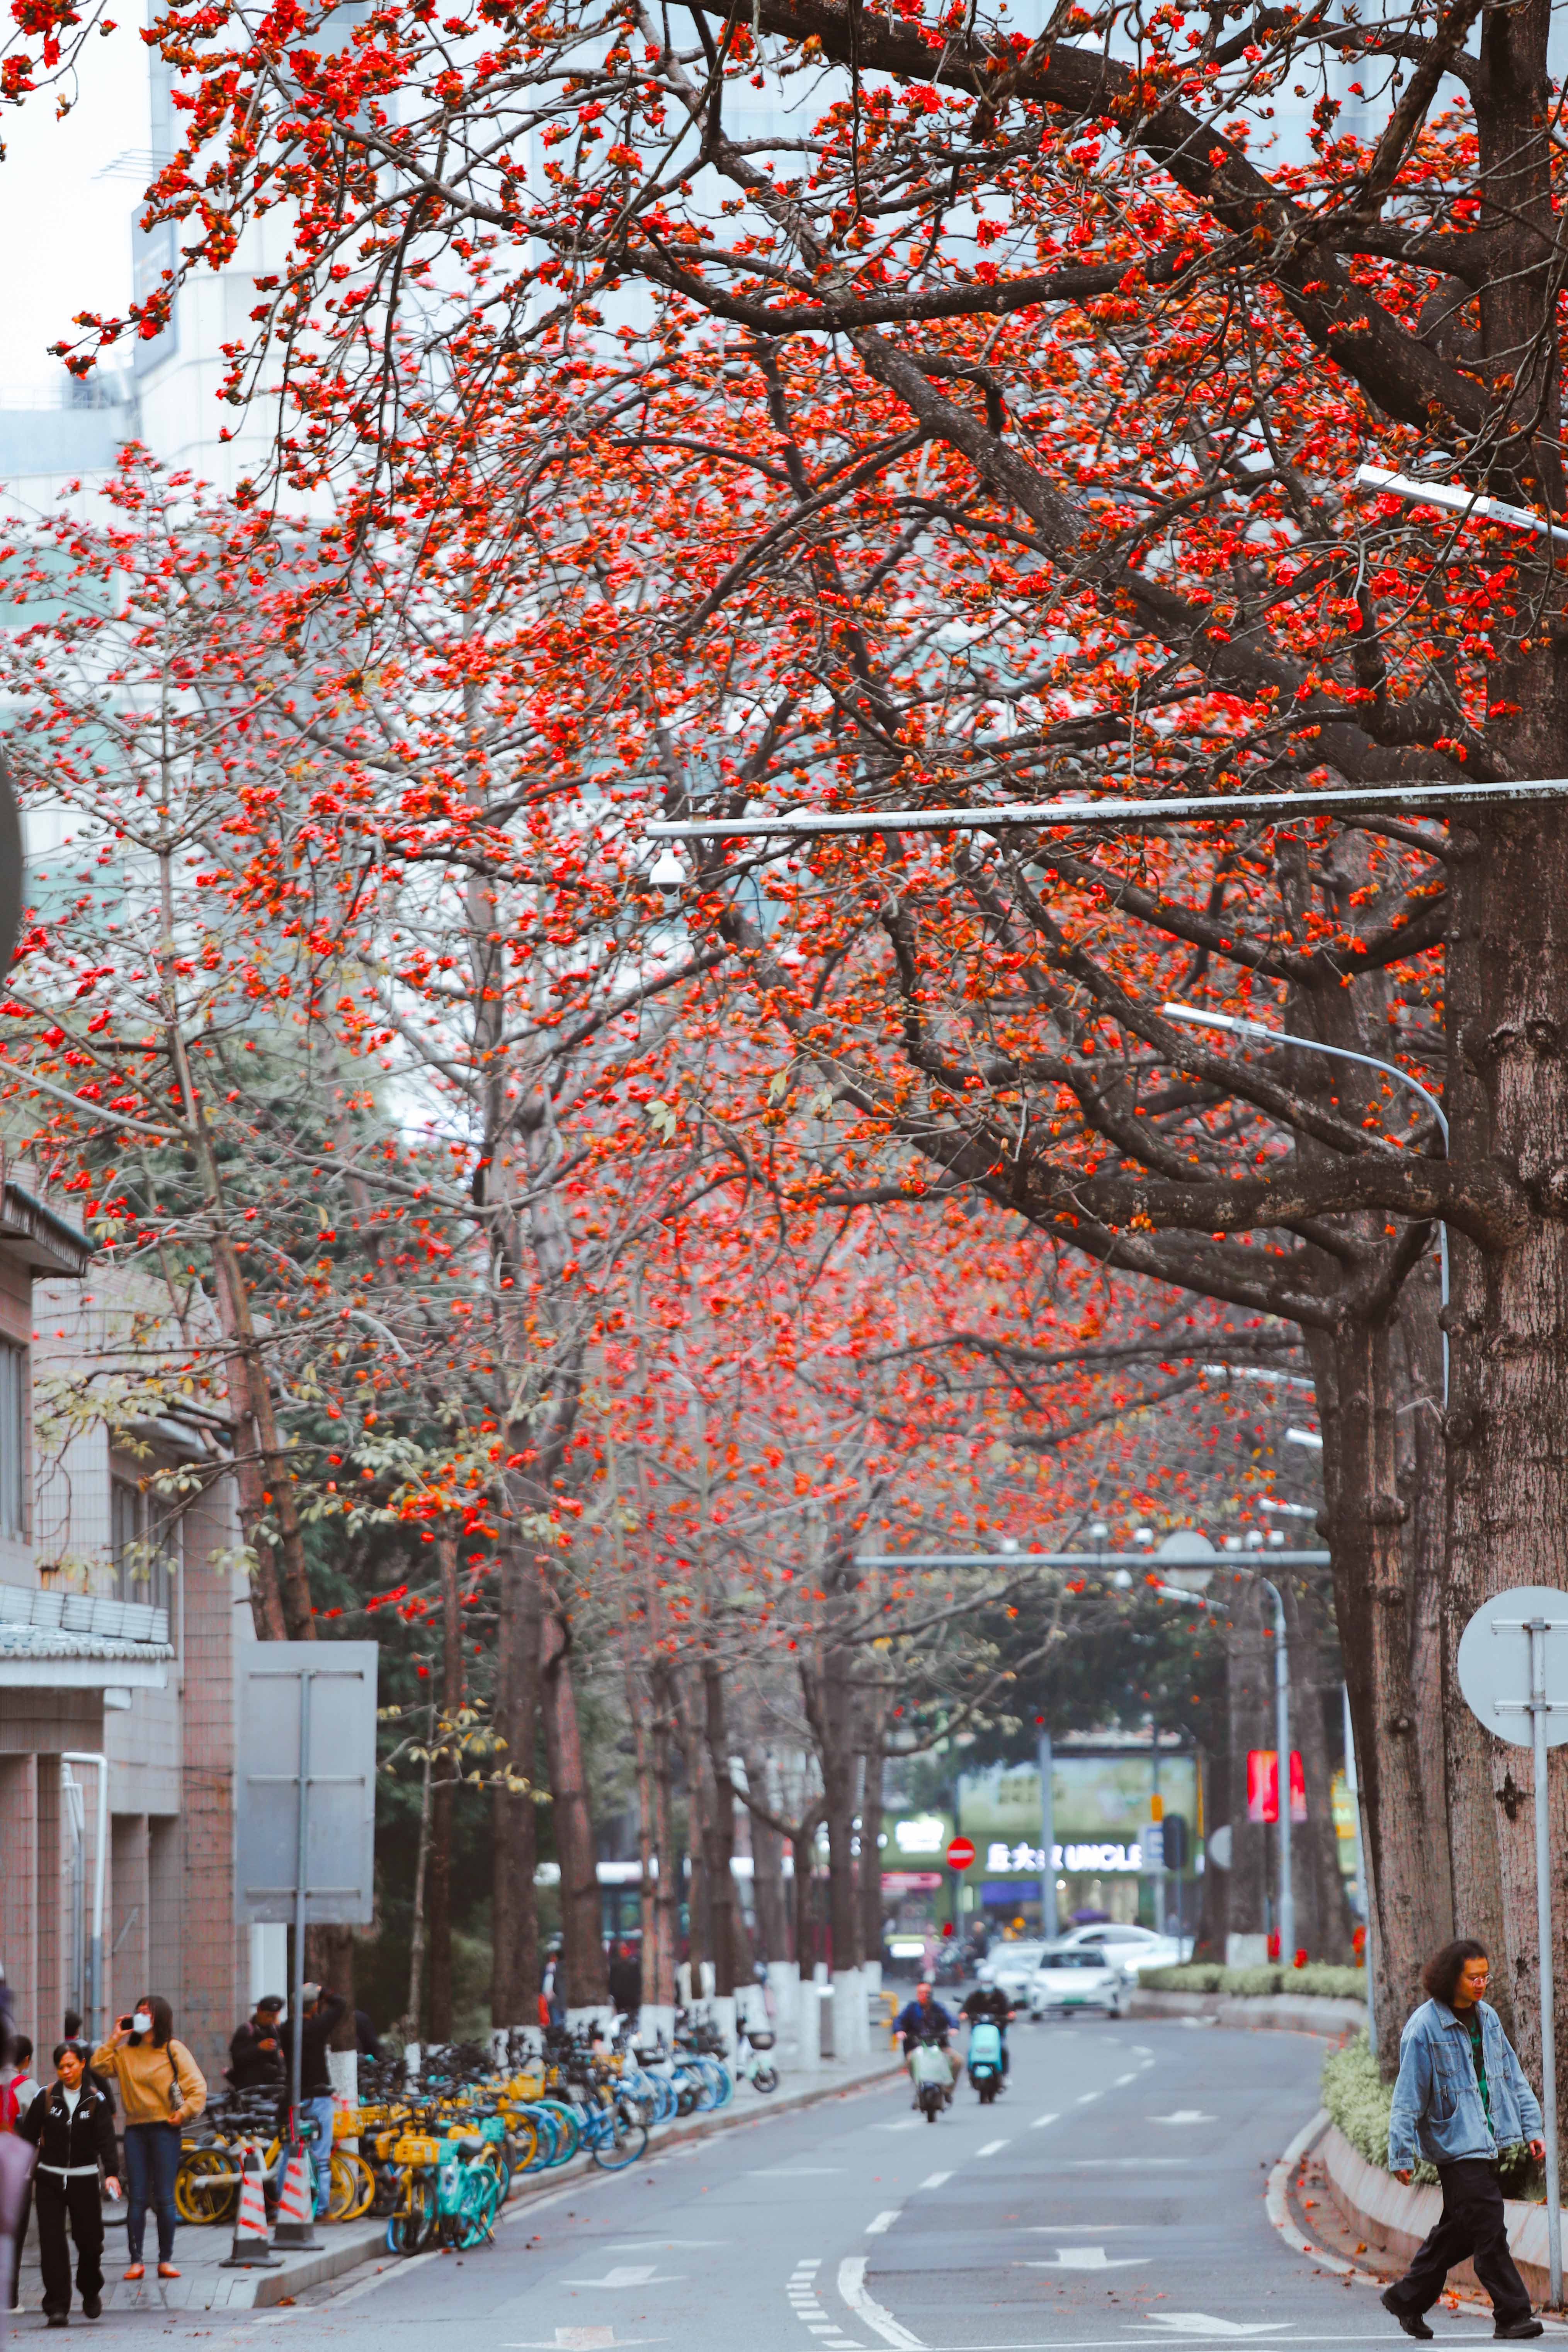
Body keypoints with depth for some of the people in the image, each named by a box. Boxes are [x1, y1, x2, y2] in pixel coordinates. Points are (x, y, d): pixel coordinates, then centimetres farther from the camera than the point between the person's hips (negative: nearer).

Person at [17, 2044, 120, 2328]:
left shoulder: (95, 2099, -1)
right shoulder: (46, 2097, 1)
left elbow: (105, 2137, -10)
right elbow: (29, 2135, 5)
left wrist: (111, 2173, -23)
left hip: (83, 2180, 0)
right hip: (49, 2179, 0)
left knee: (89, 2240, 4)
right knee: (52, 2242, -9)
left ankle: (91, 2291, 32)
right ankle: (57, 2307, -8)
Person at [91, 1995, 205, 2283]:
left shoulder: (173, 2050, 1)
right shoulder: (126, 2052, 12)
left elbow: (197, 2086, -2)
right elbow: (99, 2067, 0)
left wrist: (184, 2113, -10)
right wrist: (114, 2039, -1)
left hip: (165, 2129, -3)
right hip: (135, 2129, 3)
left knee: (164, 2199, -2)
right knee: (137, 2198, -1)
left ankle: (166, 2259, 6)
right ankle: (136, 2261, 0)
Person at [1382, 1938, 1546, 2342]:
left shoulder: (1487, 2017, 9)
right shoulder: (1424, 2028, -13)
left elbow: (1513, 2077, 16)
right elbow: (1408, 2097, -11)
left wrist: (1532, 2127, 10)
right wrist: (1401, 2156, -11)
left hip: (1491, 2139, 8)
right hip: (1455, 2142, -7)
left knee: (1459, 2229, 14)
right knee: (1489, 2230, -11)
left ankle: (1407, 2297, 27)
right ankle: (1512, 2316, -6)